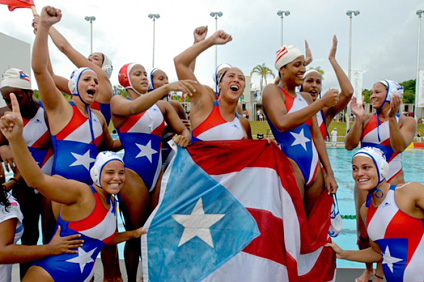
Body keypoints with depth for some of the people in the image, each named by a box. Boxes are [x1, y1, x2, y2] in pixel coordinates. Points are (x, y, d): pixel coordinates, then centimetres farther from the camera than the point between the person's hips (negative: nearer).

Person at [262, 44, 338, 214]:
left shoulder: (306, 98, 20)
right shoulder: (272, 90, -1)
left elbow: (316, 136, 18)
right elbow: (283, 123, -21)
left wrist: (329, 173, 13)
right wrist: (322, 102, -14)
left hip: (314, 168, 7)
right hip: (289, 165, -7)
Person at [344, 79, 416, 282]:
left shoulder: (406, 121, 0)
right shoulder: (366, 119, 4)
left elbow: (399, 147, -18)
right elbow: (349, 145, -8)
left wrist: (391, 118, -24)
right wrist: (358, 119, -15)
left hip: (392, 181, -2)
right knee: (363, 229, 7)